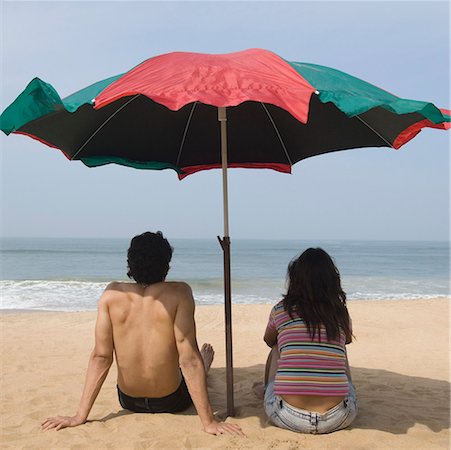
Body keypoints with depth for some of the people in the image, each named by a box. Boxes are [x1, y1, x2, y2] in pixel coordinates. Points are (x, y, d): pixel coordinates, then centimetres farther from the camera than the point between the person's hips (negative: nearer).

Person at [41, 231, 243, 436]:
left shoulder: (112, 293, -14)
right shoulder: (179, 293, -23)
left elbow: (100, 356, -14)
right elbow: (188, 359, -25)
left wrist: (80, 416, -8)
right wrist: (209, 422, -21)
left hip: (129, 401, 3)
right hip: (171, 401, -2)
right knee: (204, 355, 31)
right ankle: (205, 365, 65)